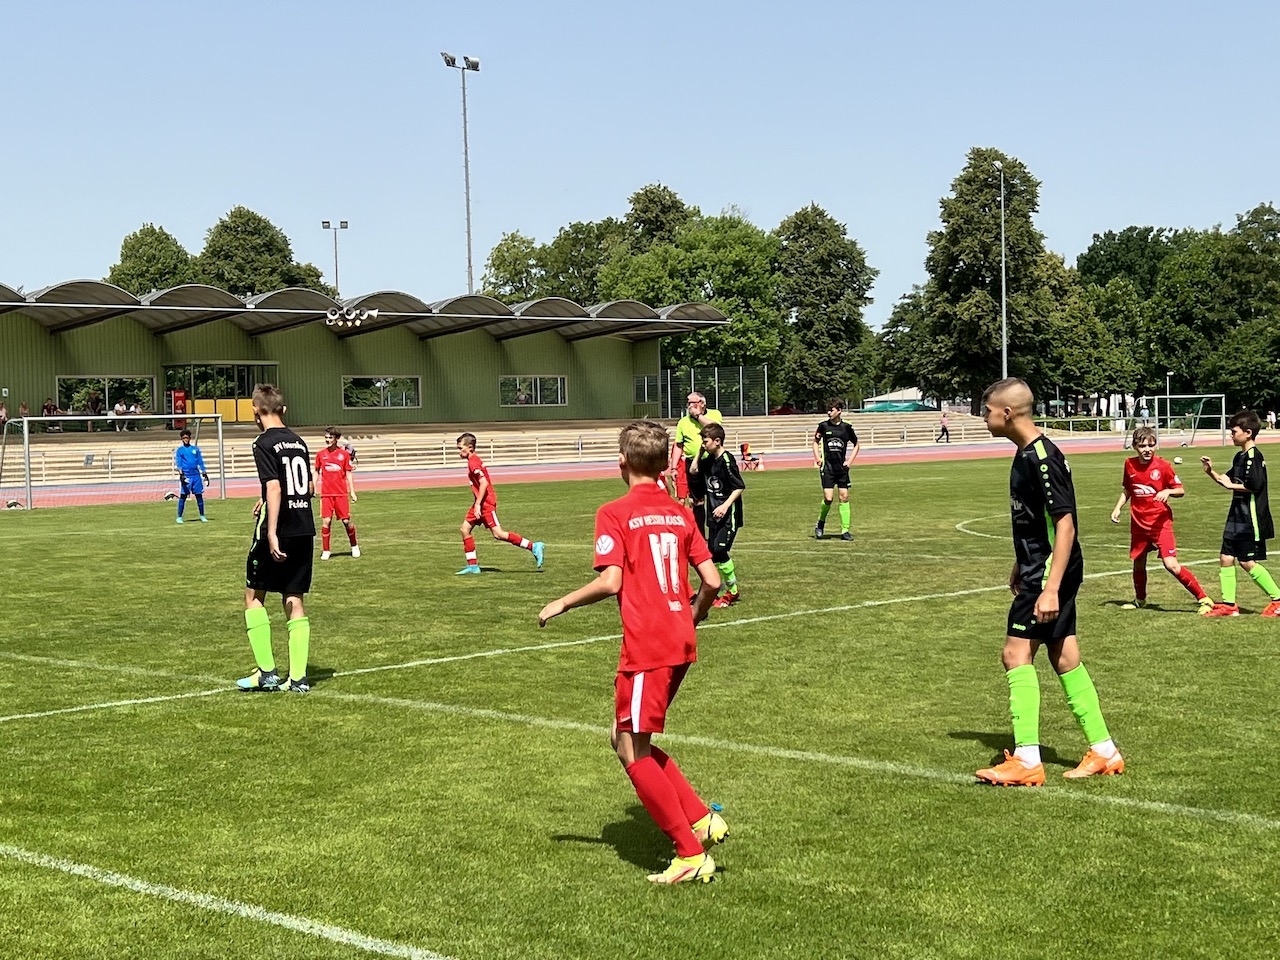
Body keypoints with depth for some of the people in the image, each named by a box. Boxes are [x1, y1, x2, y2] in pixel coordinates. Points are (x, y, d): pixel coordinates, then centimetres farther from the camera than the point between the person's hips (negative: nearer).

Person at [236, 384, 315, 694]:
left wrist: (271, 532, -24)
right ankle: (298, 677, 5)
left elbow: (274, 487, -20)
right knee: (294, 599, 10)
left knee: (254, 595, 8)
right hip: (305, 529, 6)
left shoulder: (265, 444, -10)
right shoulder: (298, 442, 12)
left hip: (278, 531, -6)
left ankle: (266, 672, 4)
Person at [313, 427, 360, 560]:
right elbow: (317, 472, 13)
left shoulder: (344, 454, 2)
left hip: (342, 493, -1)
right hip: (326, 493, 1)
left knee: (346, 521, -1)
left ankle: (354, 546, 20)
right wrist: (313, 488, 6)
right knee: (326, 521, -6)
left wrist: (352, 492, 3)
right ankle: (325, 551, 4)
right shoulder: (321, 454, 5)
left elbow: (348, 473, 6)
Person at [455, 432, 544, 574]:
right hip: (482, 503, 11)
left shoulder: (473, 463, -15)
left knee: (498, 533, -12)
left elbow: (484, 483, -25)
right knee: (465, 529, 9)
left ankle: (534, 546, -10)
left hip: (486, 503, -11)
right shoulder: (475, 461, 15)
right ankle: (472, 565, 11)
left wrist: (478, 504, -25)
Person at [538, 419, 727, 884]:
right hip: (681, 642, 7)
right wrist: (695, 613, 27)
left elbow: (610, 582, -16)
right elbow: (711, 580, 6)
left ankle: (691, 854, 2)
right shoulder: (680, 514, 10)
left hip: (646, 646, -7)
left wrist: (561, 604, -1)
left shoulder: (615, 514, -7)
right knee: (627, 738, 19)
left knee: (632, 750, 2)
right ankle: (701, 820, 14)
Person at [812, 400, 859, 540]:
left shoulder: (846, 427, 1)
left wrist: (849, 461, 3)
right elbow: (816, 442, 15)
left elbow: (856, 445, 14)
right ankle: (821, 523, 13)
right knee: (828, 498, -12)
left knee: (844, 497, 0)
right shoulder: (823, 426, 0)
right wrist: (817, 458, 1)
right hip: (827, 467, -2)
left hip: (842, 468, 2)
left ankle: (845, 531, 6)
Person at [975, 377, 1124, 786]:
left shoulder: (1042, 458, -20)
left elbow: (1064, 523, -22)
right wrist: (1020, 567, 28)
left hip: (1051, 572, -10)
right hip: (1040, 569, 10)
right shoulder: (1026, 454, 10)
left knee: (1016, 653, -9)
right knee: (1064, 657, 12)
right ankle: (1104, 752, 19)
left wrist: (1050, 588, -25)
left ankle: (1027, 761, -6)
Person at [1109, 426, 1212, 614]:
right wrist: (1118, 508, 7)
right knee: (1138, 562, 18)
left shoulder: (1163, 465, -11)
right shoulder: (1130, 465, 2)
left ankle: (1204, 599, -10)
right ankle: (1140, 599, 42)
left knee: (1171, 564, -16)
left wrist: (1168, 491, -24)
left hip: (1160, 522, -5)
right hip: (1138, 523, 5)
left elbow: (1181, 491, -5)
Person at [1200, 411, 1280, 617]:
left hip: (1251, 518, -10)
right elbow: (1229, 482, 24)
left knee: (1248, 562, -6)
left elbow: (1255, 485, -26)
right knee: (1226, 558, 7)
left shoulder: (1253, 456, -15)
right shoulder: (1240, 457, 15)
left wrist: (1231, 485, -16)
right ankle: (1228, 604, 12)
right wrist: (1211, 472, 9)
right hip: (1238, 517, 10)